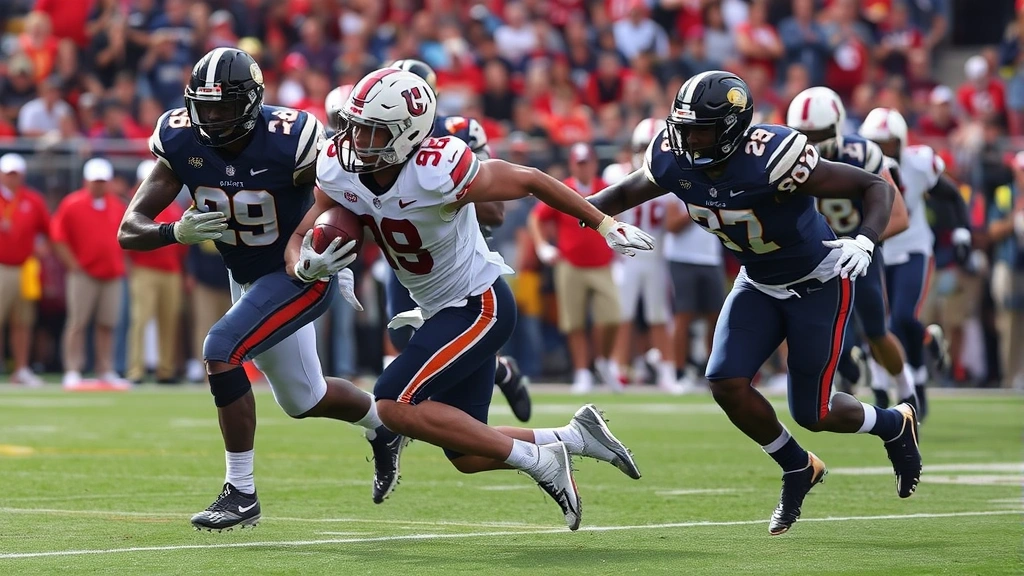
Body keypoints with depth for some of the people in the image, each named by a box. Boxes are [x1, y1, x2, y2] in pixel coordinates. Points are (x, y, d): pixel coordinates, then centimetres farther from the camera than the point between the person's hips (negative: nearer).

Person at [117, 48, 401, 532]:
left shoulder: (288, 141, -29)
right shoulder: (180, 142, -17)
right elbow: (129, 232, -17)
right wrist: (178, 232, -37)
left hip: (301, 274, -6)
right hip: (246, 277, 6)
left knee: (221, 351, -25)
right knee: (303, 400, 20)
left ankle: (241, 493, -14)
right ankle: (383, 423, 51)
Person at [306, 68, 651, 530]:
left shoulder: (437, 174, -29)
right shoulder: (338, 171, -11)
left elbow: (529, 181, -15)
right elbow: (299, 241, -1)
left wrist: (605, 226, -7)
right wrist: (307, 265, -27)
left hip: (480, 305, -8)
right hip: (440, 312, 8)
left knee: (395, 405, -21)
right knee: (467, 457, 10)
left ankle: (538, 461, -11)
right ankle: (577, 438, 27)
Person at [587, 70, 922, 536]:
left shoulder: (773, 159, -34)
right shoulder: (674, 162, -17)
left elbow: (876, 187, -27)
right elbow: (626, 193, 6)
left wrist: (864, 241, -45)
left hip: (818, 283, -6)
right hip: (759, 284, 6)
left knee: (812, 413, -2)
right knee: (727, 384, -11)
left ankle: (894, 425, 33)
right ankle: (798, 470, 16)